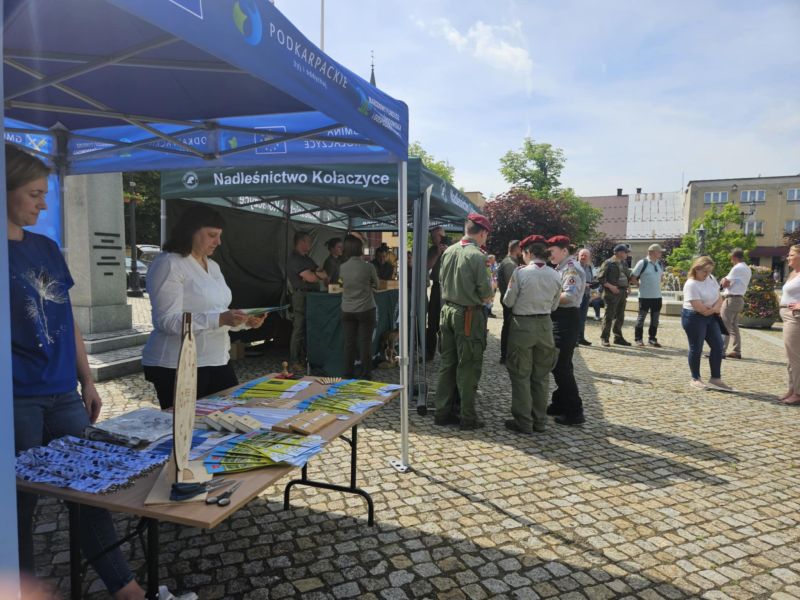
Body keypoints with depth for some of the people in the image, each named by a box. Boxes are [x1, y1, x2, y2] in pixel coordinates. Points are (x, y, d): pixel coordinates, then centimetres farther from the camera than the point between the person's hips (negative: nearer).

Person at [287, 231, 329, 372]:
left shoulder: (307, 259, 18)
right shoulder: (294, 259, -11)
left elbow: (323, 273, 14)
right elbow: (310, 277, -18)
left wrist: (316, 273, -8)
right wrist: (321, 276, 1)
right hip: (301, 296, -9)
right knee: (299, 330, -4)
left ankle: (305, 358, 21)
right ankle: (295, 362, 3)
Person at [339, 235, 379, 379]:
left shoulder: (342, 268, -3)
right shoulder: (368, 267, -12)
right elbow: (376, 285, 3)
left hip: (347, 311, 3)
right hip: (366, 310, -3)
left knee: (349, 343, 10)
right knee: (365, 343, 5)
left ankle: (348, 374, 17)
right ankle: (366, 374, 11)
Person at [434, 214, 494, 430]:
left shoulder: (448, 252, 4)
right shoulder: (476, 255, -15)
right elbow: (485, 291, -13)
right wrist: (488, 292, 8)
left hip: (447, 310, 6)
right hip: (469, 314, -6)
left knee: (447, 363, 13)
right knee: (468, 367, 3)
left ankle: (443, 412, 21)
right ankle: (468, 417, 12)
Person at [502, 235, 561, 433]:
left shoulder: (520, 272, -14)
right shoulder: (555, 276, 0)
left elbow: (508, 302, -8)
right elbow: (554, 306, 7)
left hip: (522, 324, -4)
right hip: (545, 325, 5)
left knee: (521, 376, 6)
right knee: (541, 376, 15)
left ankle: (523, 422, 10)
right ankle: (540, 421, 23)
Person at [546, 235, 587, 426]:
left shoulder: (571, 269, -14)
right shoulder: (561, 268, 17)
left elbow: (570, 296, -27)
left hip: (566, 319, -10)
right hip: (558, 318, 10)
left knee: (562, 366, -6)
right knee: (556, 363, 16)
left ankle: (574, 412, 2)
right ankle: (560, 404, 28)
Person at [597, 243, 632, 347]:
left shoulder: (624, 263, 15)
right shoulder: (608, 263, -8)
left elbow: (628, 276, 24)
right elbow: (600, 277, -12)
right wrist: (610, 286, -19)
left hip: (623, 292, 7)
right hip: (612, 293, -7)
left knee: (620, 317, 12)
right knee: (609, 316, -5)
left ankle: (618, 337, 22)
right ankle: (604, 338, 1)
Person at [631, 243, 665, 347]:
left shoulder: (659, 263, 9)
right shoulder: (643, 263, -11)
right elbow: (633, 277, -9)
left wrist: (657, 284, 13)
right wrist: (641, 285, -4)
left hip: (657, 296, 6)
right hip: (645, 296, -6)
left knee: (655, 319, 10)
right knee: (641, 317, 3)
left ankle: (652, 339, 21)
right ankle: (638, 339, 12)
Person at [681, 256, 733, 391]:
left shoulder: (711, 279, 5)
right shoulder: (691, 285, -21)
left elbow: (719, 297, 8)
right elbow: (701, 309, -23)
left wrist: (715, 309, -12)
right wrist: (714, 309, -4)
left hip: (711, 317, 8)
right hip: (694, 318, -8)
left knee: (718, 346, 6)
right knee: (696, 348, 0)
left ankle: (715, 378, 15)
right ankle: (695, 379, 14)